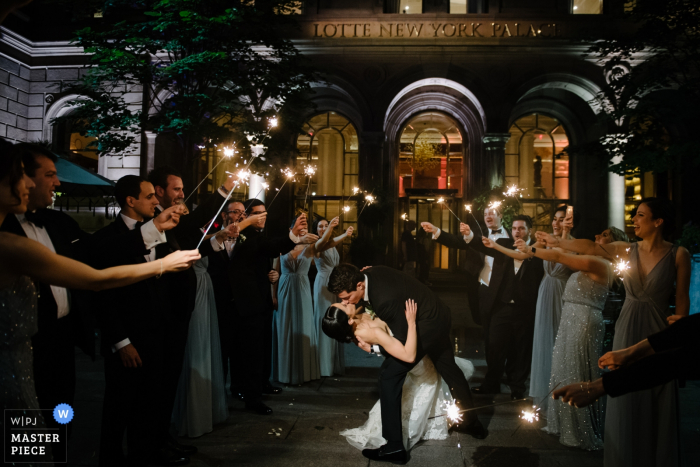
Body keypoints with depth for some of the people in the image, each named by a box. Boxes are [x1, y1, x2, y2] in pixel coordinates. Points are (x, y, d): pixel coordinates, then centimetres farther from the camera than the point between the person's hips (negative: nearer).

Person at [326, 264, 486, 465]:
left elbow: (404, 342, -24)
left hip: (427, 325, -10)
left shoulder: (385, 298, -34)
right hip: (439, 316, 10)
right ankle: (471, 422, 47)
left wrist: (373, 348, -15)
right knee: (448, 368, 26)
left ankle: (394, 446, 0)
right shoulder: (369, 273, -10)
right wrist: (354, 315, -10)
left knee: (390, 374, -7)